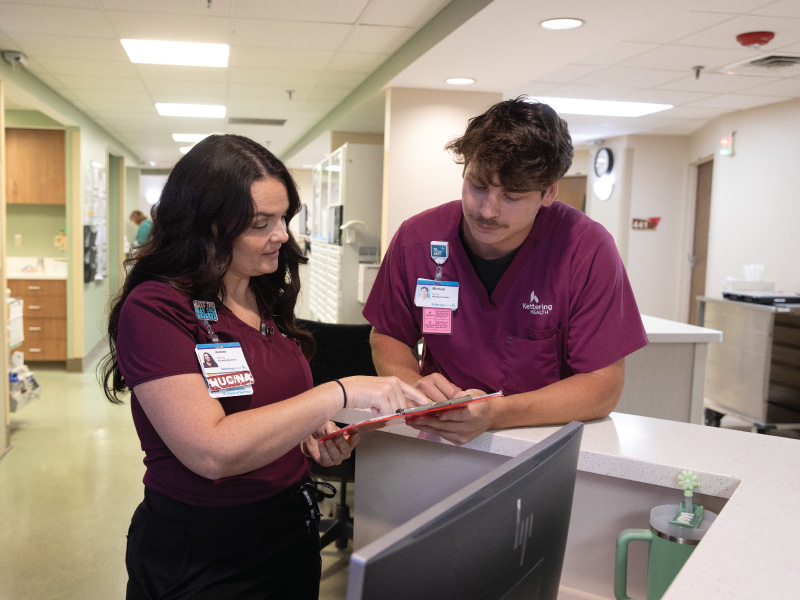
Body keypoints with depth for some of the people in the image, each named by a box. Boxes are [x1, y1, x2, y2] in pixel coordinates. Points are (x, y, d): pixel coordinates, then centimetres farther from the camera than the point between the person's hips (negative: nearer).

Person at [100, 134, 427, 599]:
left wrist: (315, 438, -5)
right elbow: (212, 451, -27)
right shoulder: (153, 309, -19)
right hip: (199, 555, -6)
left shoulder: (269, 299, 3)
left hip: (294, 526, 7)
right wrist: (340, 394, -27)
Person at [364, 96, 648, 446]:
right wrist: (414, 385, -17)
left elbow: (603, 385, -15)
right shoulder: (416, 239, -8)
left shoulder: (587, 249, -16)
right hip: (439, 443, 1)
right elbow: (387, 337, 6)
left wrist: (495, 414, -28)